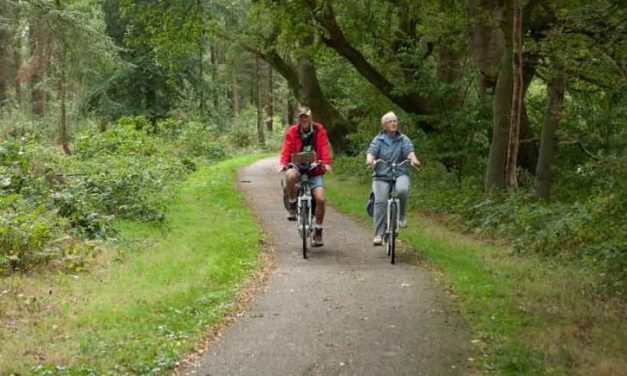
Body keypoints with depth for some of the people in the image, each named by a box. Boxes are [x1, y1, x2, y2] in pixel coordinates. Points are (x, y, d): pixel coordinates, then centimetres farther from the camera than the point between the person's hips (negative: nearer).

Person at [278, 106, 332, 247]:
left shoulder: (319, 130, -1)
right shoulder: (292, 131, -3)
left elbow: (324, 148, -8)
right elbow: (286, 149, -11)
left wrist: (326, 163, -25)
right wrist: (283, 164, -29)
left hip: (315, 171, 1)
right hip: (298, 168, -1)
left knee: (320, 199, -14)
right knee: (290, 175, -38)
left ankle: (318, 231, 5)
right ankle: (292, 206, -13)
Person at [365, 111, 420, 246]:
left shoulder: (403, 139, 8)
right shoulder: (378, 140, 6)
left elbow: (409, 150, -8)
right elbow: (372, 151, -9)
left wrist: (413, 159, -31)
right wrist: (370, 159, -33)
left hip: (400, 173, 0)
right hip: (382, 175, 0)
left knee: (402, 190, -33)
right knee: (380, 201, -16)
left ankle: (401, 216, -7)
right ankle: (378, 235, -11)